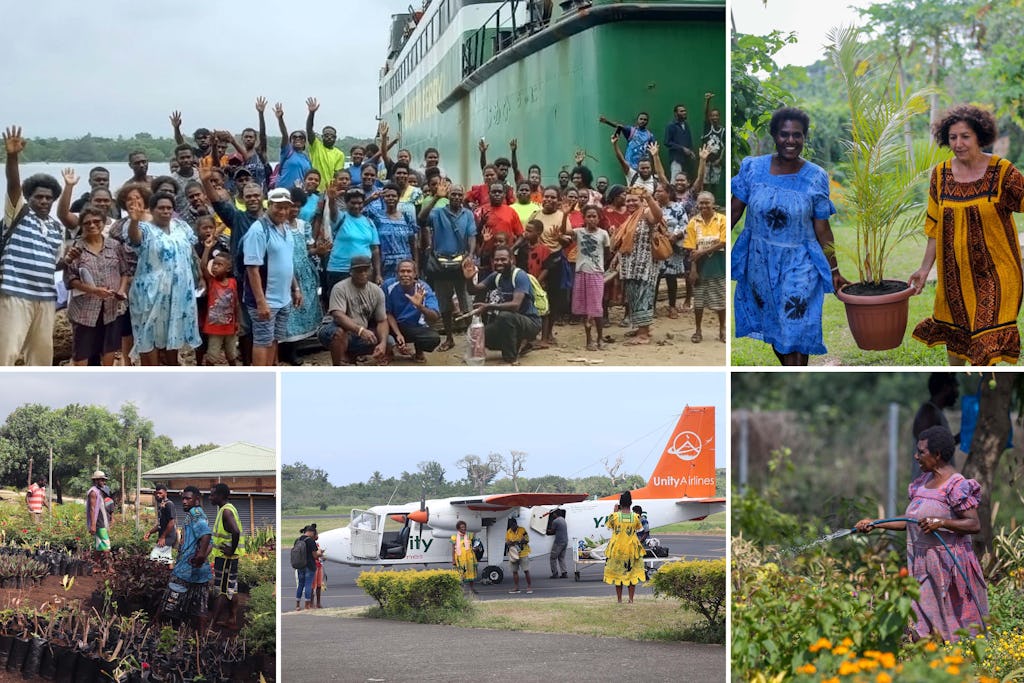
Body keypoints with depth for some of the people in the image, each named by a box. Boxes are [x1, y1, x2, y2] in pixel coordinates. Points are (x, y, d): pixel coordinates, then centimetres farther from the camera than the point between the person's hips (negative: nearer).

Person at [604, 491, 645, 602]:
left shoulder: (615, 516, -12)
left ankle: (619, 599, 11)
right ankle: (631, 599, 8)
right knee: (632, 573, 11)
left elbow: (610, 526, 7)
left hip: (617, 548, -1)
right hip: (632, 549, 1)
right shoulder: (635, 517, -9)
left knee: (617, 573, 10)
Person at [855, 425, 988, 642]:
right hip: (921, 563, 8)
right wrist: (875, 524, 15)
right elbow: (910, 522, 19)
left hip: (946, 565, -8)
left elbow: (975, 524, -17)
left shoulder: (956, 485, -11)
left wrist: (940, 522, -26)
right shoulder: (923, 482, 14)